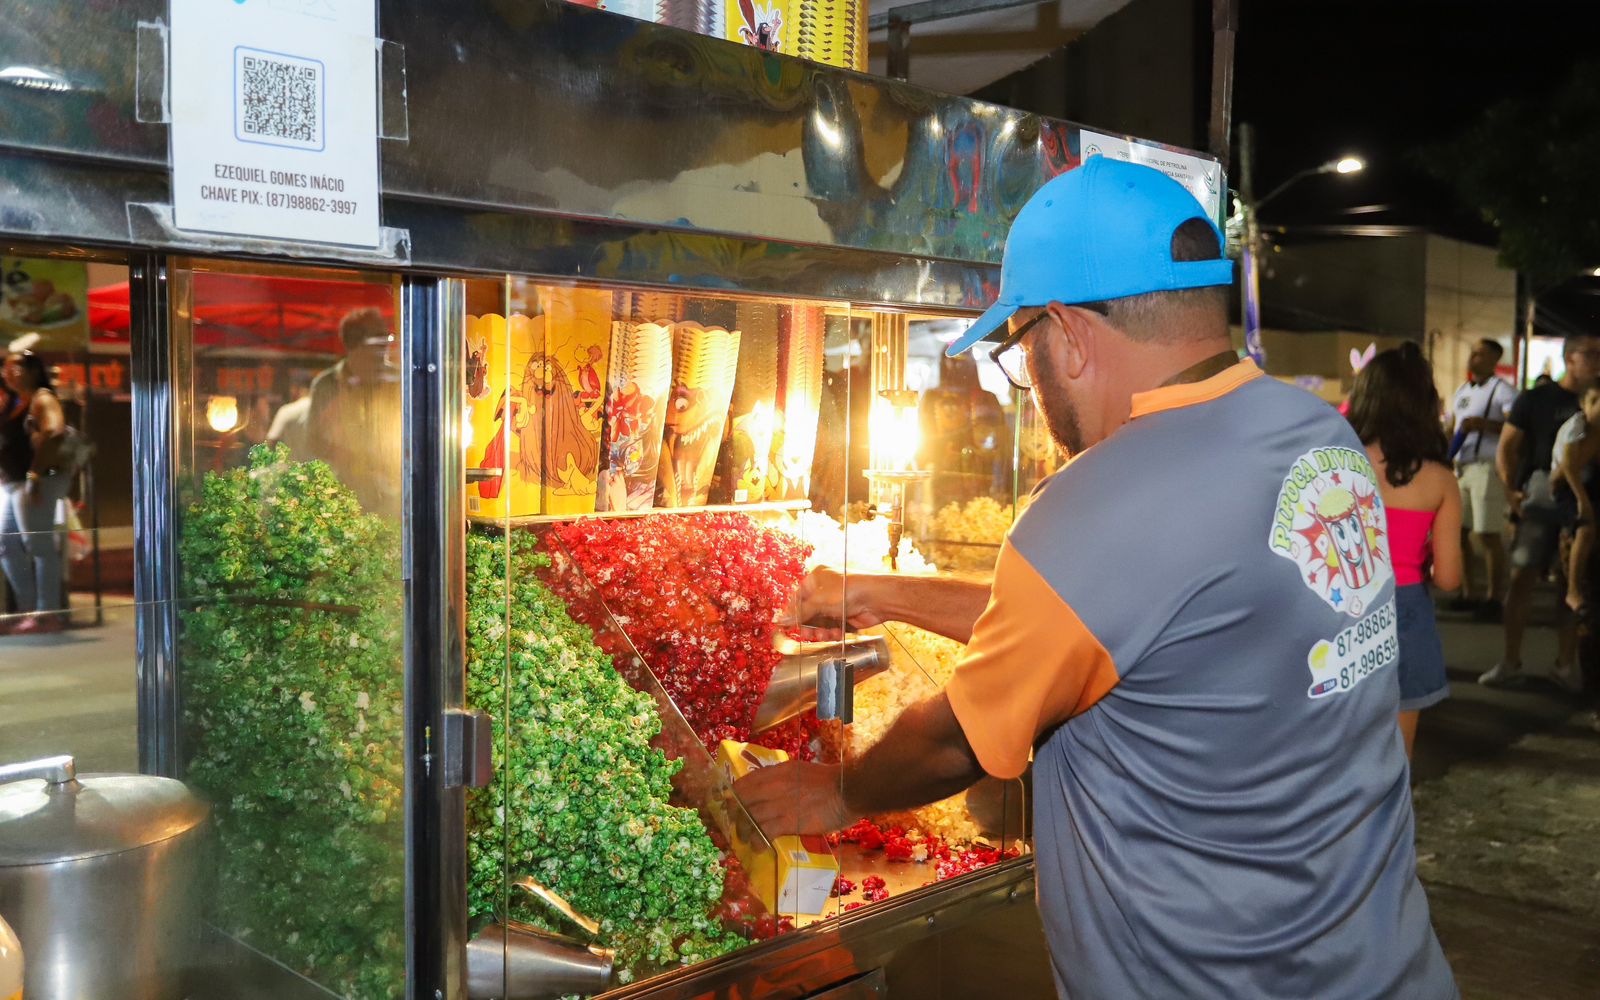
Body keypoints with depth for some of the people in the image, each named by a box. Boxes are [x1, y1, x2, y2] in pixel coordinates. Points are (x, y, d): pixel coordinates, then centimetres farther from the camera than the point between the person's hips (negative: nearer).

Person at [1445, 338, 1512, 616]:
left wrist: (1483, 424, -22)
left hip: (1486, 467, -8)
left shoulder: (1501, 390, -5)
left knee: (1488, 534, -7)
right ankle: (1467, 593, 19)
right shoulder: (1462, 390, 20)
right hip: (1460, 467, 8)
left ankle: (1495, 597, 1)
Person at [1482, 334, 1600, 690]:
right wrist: (1511, 490, -13)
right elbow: (1506, 448, 2)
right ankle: (1511, 662, 3)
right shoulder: (1535, 399, 2)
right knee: (1522, 578, -5)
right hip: (1539, 502, -2)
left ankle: (1566, 664, 14)